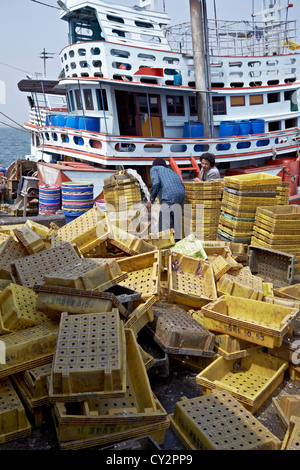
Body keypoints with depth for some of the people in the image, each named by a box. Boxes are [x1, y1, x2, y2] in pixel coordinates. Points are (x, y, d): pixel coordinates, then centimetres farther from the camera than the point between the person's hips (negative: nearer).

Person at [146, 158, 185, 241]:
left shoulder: (154, 168, 19)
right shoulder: (170, 170, 36)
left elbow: (156, 183, -2)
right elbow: (182, 186, 25)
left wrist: (151, 200, 1)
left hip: (168, 197, -6)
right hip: (181, 195, 6)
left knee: (164, 227, -10)